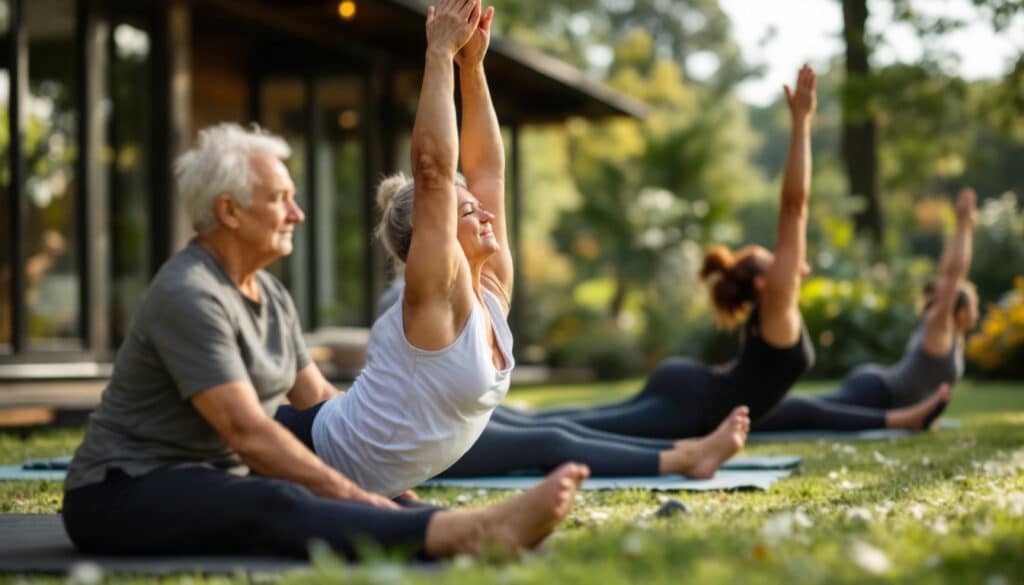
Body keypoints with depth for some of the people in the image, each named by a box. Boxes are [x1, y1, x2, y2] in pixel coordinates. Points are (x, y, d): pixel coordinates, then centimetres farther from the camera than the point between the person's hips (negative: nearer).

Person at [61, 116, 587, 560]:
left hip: (213, 482, 10)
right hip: (123, 495, -10)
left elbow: (317, 397, 17)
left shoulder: (270, 296, 11)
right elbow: (247, 430, -26)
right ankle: (474, 534, -58)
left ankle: (483, 531, -38)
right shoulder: (188, 296, -20)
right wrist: (348, 494, -26)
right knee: (277, 507, -35)